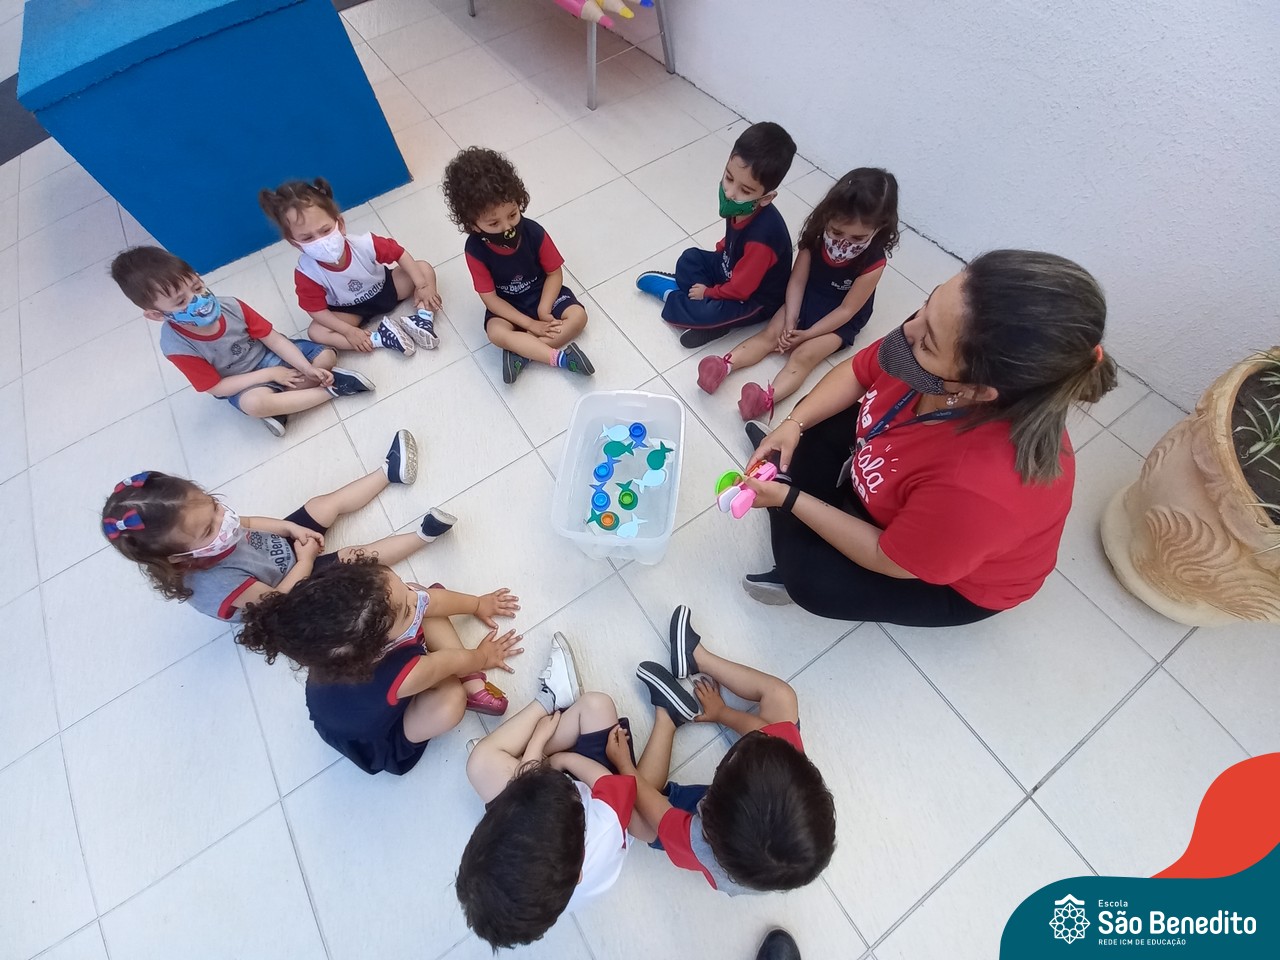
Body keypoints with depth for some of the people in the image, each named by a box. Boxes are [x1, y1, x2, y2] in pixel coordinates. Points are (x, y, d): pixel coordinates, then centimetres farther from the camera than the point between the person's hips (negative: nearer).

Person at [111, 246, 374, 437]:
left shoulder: (231, 306, -18)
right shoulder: (176, 345, -22)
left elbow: (272, 338, -11)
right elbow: (217, 388, -18)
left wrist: (308, 368, -24)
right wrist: (269, 374, -24)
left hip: (269, 355, 4)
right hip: (242, 384, -4)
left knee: (327, 356, -14)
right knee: (254, 403, -39)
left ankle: (278, 407, -17)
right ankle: (333, 388, -27)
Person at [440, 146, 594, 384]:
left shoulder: (534, 233, -21)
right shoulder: (475, 249, -21)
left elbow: (554, 273, -10)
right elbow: (489, 298, -18)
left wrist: (543, 310, -22)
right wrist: (530, 324, -25)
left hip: (543, 293, 1)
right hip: (506, 305, -1)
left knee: (578, 316, -22)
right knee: (496, 332, -30)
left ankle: (521, 352, -25)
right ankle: (560, 357, -33)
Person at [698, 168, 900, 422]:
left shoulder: (873, 263, -26)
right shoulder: (816, 235, -16)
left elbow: (846, 310, -20)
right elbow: (797, 280, -12)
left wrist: (807, 333, -23)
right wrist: (790, 322, -22)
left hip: (839, 320, -4)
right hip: (806, 297, 5)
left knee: (804, 355, -25)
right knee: (769, 334, -15)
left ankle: (766, 399, -46)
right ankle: (725, 364, -28)